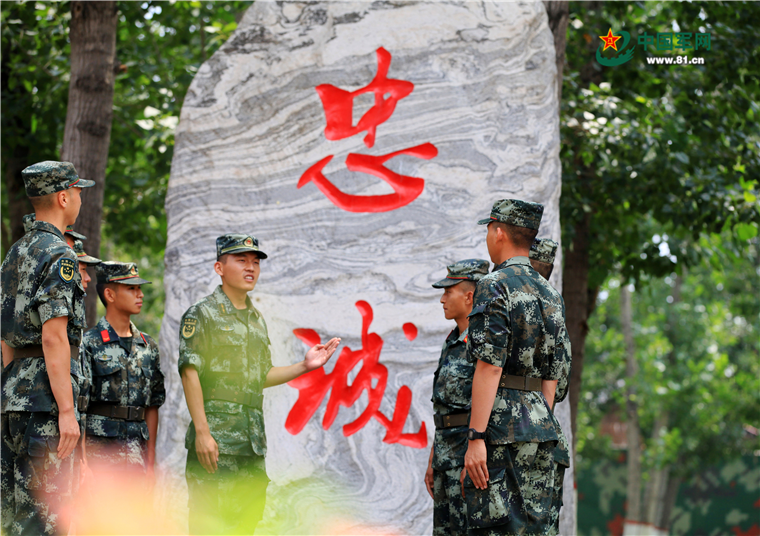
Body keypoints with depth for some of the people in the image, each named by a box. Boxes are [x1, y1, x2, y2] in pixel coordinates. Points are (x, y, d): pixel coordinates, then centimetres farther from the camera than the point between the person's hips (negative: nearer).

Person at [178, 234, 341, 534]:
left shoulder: (257, 319, 18)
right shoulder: (202, 315, -5)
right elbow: (190, 374, -12)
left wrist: (305, 367, 12)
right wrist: (202, 432, -20)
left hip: (253, 442, 8)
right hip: (216, 440, -8)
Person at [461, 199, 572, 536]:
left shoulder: (495, 287, -8)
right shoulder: (551, 295, 17)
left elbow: (490, 367, -16)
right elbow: (554, 376, 16)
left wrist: (476, 438, -18)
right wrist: (540, 426, 18)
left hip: (501, 429, -8)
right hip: (542, 428, 8)